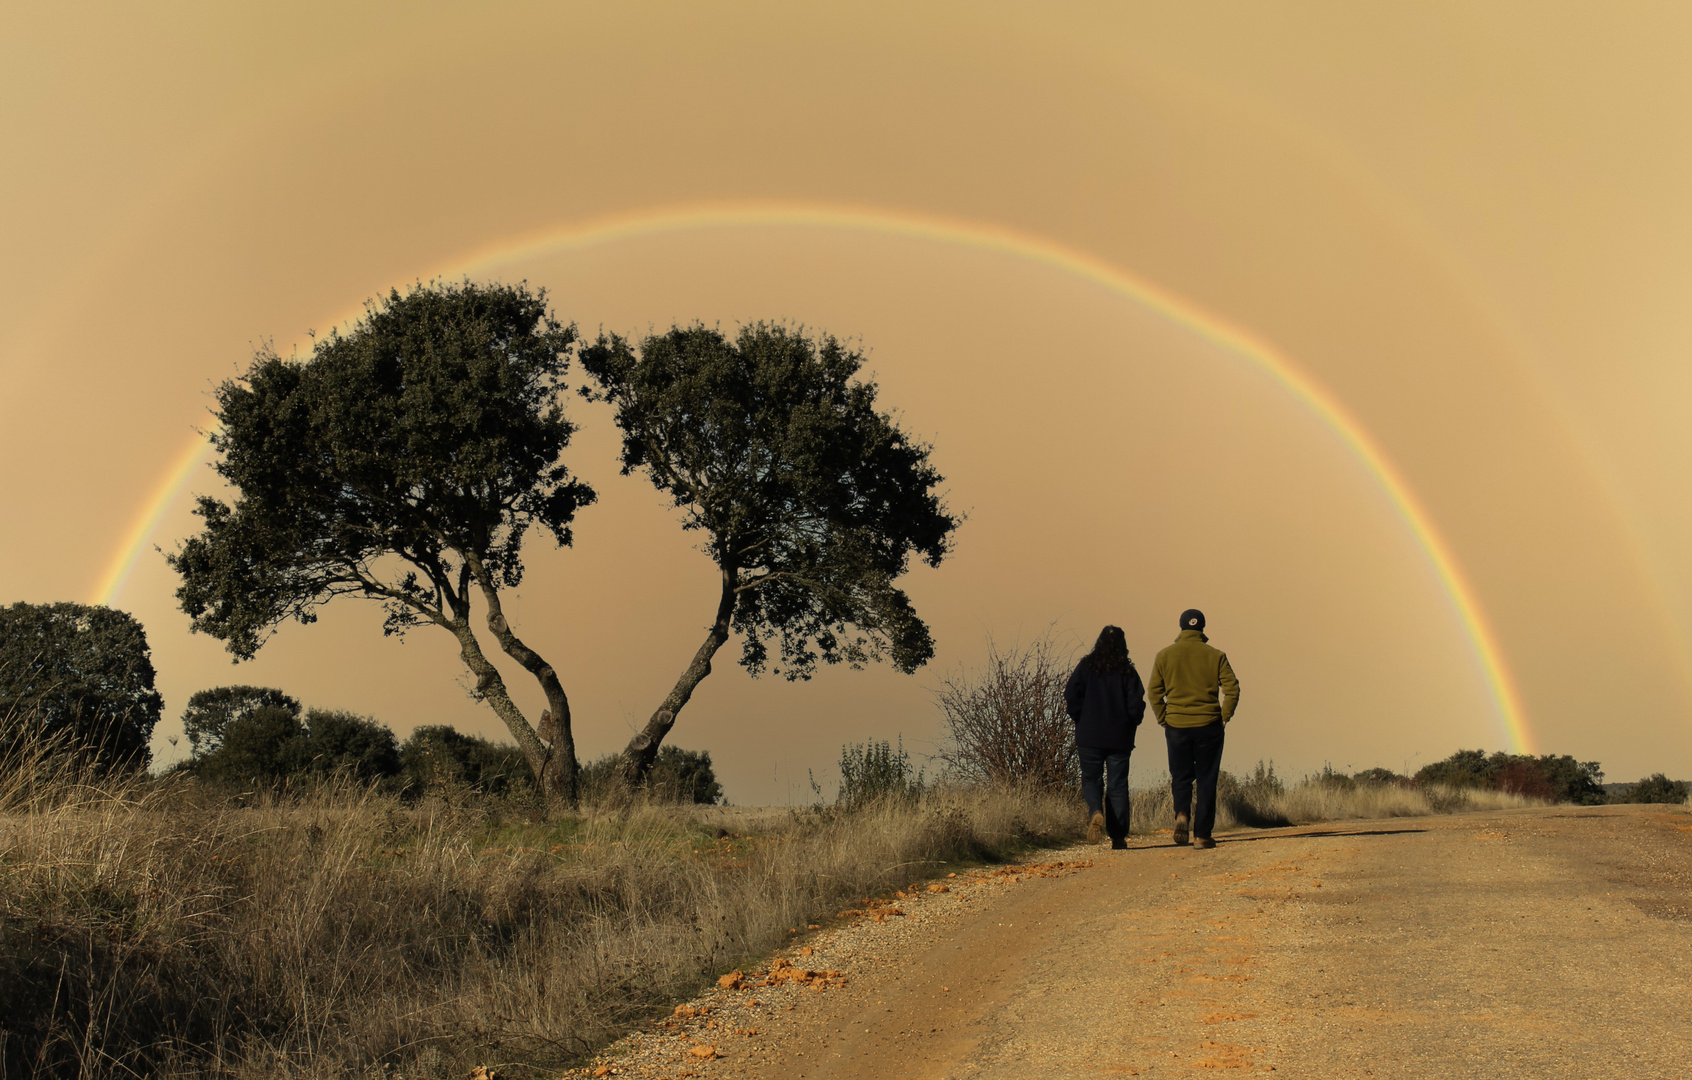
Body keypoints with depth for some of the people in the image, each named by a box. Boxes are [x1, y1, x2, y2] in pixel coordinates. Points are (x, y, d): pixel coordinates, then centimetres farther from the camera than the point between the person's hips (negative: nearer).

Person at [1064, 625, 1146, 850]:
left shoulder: (1086, 666, -1)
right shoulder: (1127, 671, -1)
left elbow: (1071, 696, -6)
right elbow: (1136, 704, -6)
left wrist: (1081, 721, 8)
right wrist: (1129, 724, 12)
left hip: (1089, 736, 0)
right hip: (1119, 738, 1)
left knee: (1090, 779, 12)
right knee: (1117, 785, 6)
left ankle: (1096, 812, -18)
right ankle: (1118, 836, 4)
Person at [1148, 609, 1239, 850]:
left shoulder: (1165, 655, 3)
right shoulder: (1215, 656, -1)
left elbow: (1155, 692, 1)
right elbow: (1232, 689, -6)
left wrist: (1164, 720, 8)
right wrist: (1224, 717, 4)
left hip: (1176, 725, 1)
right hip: (1208, 724, -1)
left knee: (1181, 776, 15)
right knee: (1206, 781, 6)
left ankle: (1181, 812, -12)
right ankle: (1202, 834, 3)